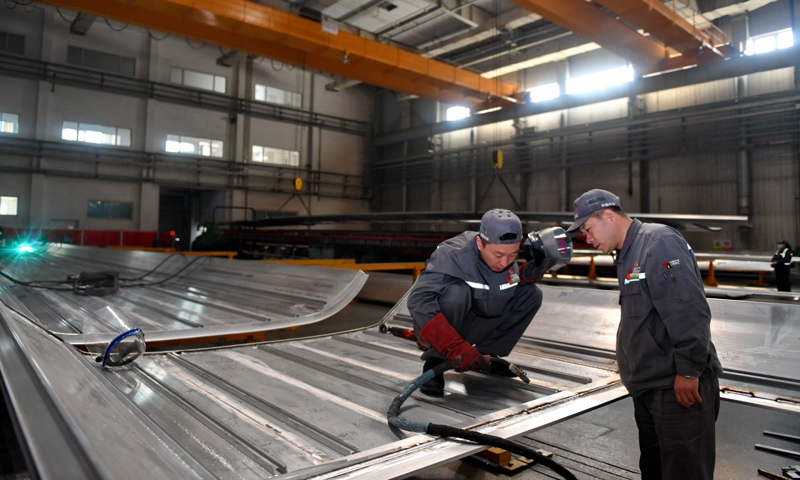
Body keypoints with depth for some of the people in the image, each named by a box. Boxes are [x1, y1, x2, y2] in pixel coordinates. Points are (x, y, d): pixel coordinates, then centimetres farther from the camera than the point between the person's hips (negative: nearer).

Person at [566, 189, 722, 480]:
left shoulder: (659, 241, -14)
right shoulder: (628, 254, 16)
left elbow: (689, 311, -22)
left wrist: (688, 371, -21)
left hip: (679, 388, -10)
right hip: (648, 389, 10)